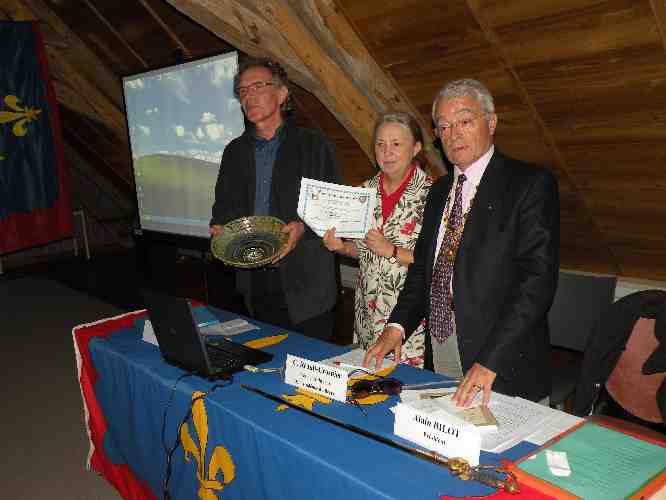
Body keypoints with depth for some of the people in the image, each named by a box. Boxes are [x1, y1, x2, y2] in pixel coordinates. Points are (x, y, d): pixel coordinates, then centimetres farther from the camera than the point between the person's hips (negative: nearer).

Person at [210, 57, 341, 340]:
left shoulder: (314, 146, 0)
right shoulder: (234, 151, 15)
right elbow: (223, 207, 21)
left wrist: (304, 228, -20)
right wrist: (219, 229, 0)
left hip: (305, 286, -4)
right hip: (254, 285, 4)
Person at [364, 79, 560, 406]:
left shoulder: (531, 184, -8)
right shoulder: (438, 192, 14)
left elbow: (538, 278, -17)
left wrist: (490, 360, -23)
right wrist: (398, 325, -2)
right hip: (439, 356, 6)